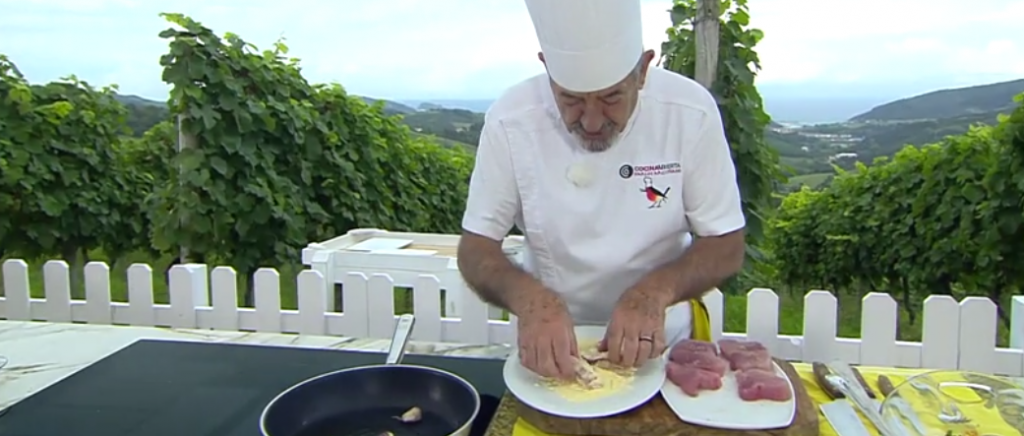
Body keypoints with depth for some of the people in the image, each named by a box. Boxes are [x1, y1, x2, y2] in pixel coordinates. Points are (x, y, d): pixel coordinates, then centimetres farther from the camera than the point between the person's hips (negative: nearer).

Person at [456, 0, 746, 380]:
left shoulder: (691, 112, -15)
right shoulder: (510, 120, -15)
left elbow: (726, 247, -8)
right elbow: (475, 249, -9)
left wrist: (656, 290, -26)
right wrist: (528, 296, -28)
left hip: (661, 341, 1)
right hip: (553, 344, 0)